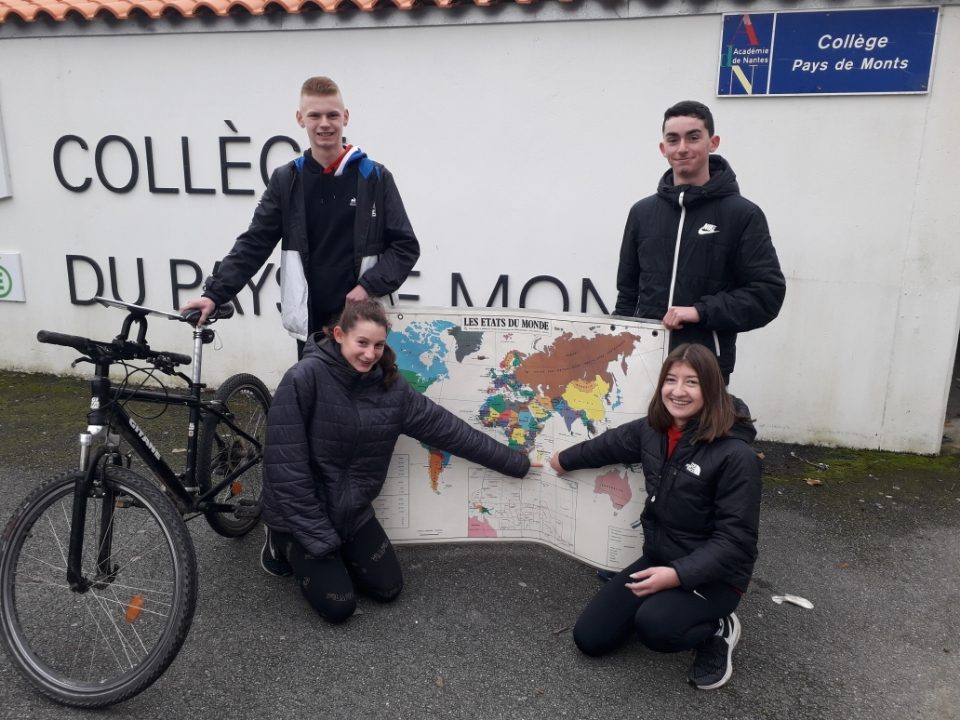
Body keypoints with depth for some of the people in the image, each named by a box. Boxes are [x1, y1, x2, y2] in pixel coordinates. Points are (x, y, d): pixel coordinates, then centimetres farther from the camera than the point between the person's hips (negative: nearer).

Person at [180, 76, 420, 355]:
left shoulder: (375, 177, 0)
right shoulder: (286, 180, 5)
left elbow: (405, 245, 0)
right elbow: (253, 244, 3)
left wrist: (370, 287, -13)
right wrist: (214, 293, -8)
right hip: (310, 323, 2)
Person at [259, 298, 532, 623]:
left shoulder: (390, 386, -7)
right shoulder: (304, 379, -24)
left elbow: (446, 427, -2)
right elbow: (286, 465, -22)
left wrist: (515, 462, 2)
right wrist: (317, 535, -20)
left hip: (352, 510, 5)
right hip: (303, 512, -5)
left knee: (388, 589, 6)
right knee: (338, 606, -6)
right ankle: (285, 544, 18)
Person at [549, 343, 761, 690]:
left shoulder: (735, 454, -24)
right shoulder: (653, 429, -4)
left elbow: (735, 539, -23)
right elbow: (610, 444, 17)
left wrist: (679, 574, -34)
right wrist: (564, 460, 32)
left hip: (713, 574, -6)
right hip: (659, 559, 6)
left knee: (654, 626, -34)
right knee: (589, 639, 1)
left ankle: (717, 628, -1)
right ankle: (663, 606, 21)